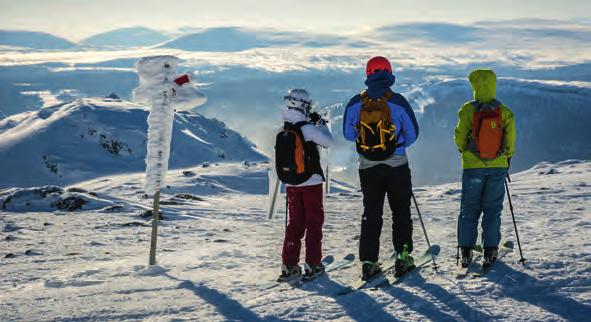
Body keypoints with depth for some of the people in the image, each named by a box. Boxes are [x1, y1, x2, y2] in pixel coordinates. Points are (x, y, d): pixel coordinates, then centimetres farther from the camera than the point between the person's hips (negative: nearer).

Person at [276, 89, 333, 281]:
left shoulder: (282, 131, 2)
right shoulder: (307, 128, -16)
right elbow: (328, 142, -11)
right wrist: (321, 124, 2)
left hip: (291, 184, 5)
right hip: (311, 182, -5)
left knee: (295, 222, 13)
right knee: (314, 222, 6)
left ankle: (289, 266, 9)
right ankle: (312, 265, 5)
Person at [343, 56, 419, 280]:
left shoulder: (355, 103, -6)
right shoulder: (398, 102, -12)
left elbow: (348, 133, 4)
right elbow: (412, 134, -4)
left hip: (368, 167, 2)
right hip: (397, 166, -2)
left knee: (371, 214, 10)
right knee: (401, 212, 12)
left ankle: (369, 263, 6)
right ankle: (403, 256, 8)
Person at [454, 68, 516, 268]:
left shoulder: (468, 110, -11)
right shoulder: (504, 112, -6)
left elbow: (459, 137, -6)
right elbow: (510, 139, -3)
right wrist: (507, 156, 15)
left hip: (472, 166, -1)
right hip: (498, 166, 1)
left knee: (469, 208, 9)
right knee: (492, 208, 10)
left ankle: (466, 251, 7)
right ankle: (490, 252, 8)